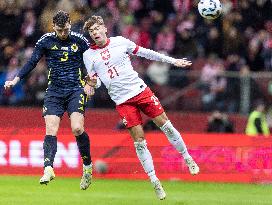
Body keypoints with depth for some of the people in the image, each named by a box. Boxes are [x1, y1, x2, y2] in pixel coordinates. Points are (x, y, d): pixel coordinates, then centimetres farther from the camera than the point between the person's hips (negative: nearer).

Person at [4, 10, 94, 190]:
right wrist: (16, 80, -1)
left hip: (76, 90, -2)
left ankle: (88, 165, 2)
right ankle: (48, 169, -18)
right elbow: (32, 62, 7)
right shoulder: (46, 41, 2)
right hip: (54, 92, 2)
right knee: (51, 131, -13)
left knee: (77, 129, -18)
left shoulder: (80, 41, 0)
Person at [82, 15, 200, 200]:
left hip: (140, 90, 1)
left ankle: (188, 159, 19)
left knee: (166, 125, -2)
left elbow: (145, 53, 11)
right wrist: (91, 83, -21)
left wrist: (173, 61, 13)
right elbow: (93, 80, 5)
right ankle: (155, 182, 5)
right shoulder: (89, 55, 2)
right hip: (122, 101, -1)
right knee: (139, 141, -5)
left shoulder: (120, 42, 3)